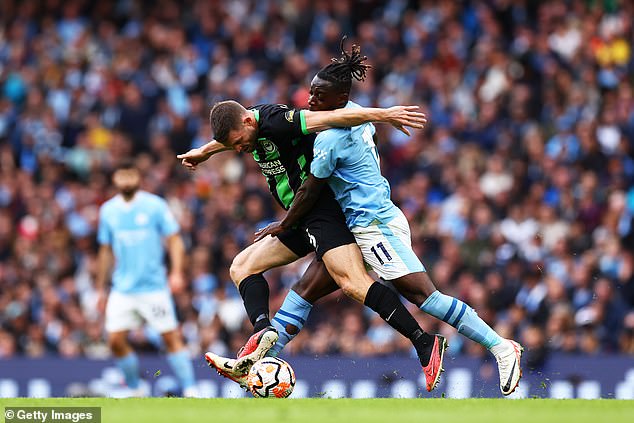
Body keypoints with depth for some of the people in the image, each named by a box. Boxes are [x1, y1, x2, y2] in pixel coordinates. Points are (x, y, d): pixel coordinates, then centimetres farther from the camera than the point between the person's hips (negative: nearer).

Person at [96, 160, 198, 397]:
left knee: (171, 337, -7)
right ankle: (135, 391, 12)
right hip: (122, 289, 4)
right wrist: (100, 289, 17)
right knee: (115, 340, -4)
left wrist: (177, 272, -17)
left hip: (153, 286, -4)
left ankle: (190, 391, -2)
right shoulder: (108, 211, 9)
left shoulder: (155, 205, -3)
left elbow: (174, 240, -3)